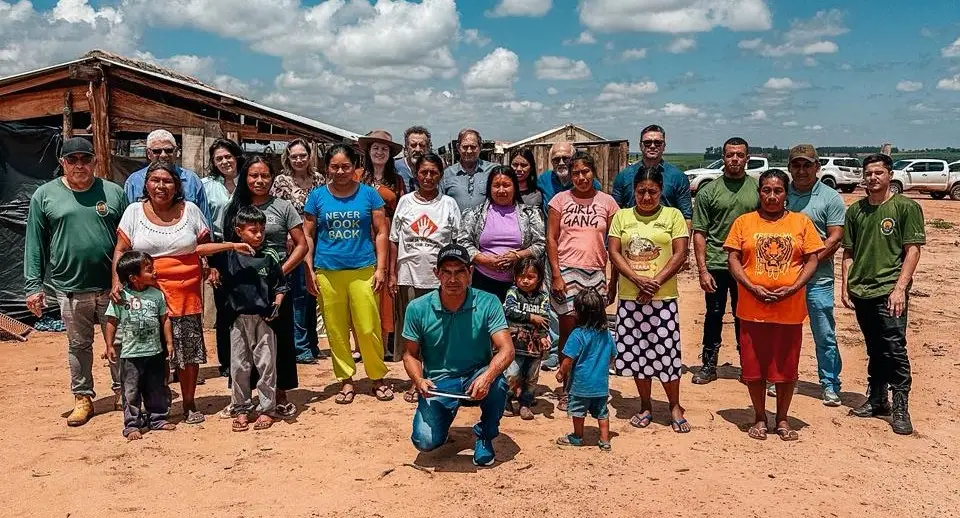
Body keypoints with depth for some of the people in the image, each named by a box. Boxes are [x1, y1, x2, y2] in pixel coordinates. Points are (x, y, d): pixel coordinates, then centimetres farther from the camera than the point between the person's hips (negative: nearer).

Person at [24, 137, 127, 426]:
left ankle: (122, 392, 23)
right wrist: (33, 285, -2)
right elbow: (34, 244, 2)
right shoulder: (45, 195, 2)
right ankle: (83, 399, 24)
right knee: (78, 345, 12)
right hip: (70, 289, 0)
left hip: (113, 286, 0)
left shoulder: (114, 193, 3)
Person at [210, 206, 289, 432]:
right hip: (238, 318, 1)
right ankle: (240, 409, 21)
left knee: (266, 364, 4)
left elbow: (280, 285, 5)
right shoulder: (229, 254, 1)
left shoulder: (269, 256, 0)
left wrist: (277, 304, -9)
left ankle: (267, 409, 15)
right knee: (238, 366, 9)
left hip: (263, 318, -1)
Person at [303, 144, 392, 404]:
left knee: (368, 329, -3)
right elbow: (308, 236, 9)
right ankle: (346, 379, 19)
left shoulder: (368, 194, 4)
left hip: (363, 270, -1)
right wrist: (309, 271, 3)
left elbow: (381, 233, 5)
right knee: (336, 330, 6)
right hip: (327, 272, 1)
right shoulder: (317, 196, 6)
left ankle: (378, 377, 14)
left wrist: (380, 269, -2)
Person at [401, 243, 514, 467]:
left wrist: (487, 376, -39)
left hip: (476, 379, 0)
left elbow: (506, 350, -19)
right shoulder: (418, 309, -8)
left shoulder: (487, 303, -12)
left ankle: (484, 436, -3)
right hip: (438, 384, 0)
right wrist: (418, 380, -19)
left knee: (497, 383, -34)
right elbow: (411, 354, 3)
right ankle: (447, 414, 17)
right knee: (425, 441, -21)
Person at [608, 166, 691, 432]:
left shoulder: (672, 215, 2)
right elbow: (614, 253, -1)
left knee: (666, 351, 1)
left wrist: (655, 283, -15)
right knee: (636, 352, 8)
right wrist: (638, 280, -14)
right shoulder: (622, 216, 6)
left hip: (664, 298, -2)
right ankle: (645, 406, 24)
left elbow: (680, 254, -4)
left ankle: (675, 407, 18)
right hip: (629, 297, 2)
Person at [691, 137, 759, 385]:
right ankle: (709, 365, 18)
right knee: (714, 315, 7)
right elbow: (699, 233, -1)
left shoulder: (758, 188, 4)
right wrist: (702, 269, -7)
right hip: (716, 265, -1)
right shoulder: (709, 191, 0)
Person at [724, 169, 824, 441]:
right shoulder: (743, 222, 3)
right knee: (753, 366, 6)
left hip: (790, 309, 0)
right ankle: (760, 417, 23)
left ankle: (782, 419, 25)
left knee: (786, 367, 8)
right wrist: (753, 288, -13)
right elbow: (733, 260, 1)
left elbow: (812, 261, 2)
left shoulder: (801, 222, 4)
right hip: (752, 309, 0)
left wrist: (792, 288, -12)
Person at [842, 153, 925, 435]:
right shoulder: (855, 210, 11)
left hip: (889, 291, -5)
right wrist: (845, 287, 8)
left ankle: (901, 409, 0)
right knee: (874, 350, 14)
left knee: (894, 349, -7)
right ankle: (877, 400, 25)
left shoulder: (906, 207, -2)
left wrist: (900, 287, -14)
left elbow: (913, 250, -6)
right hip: (861, 291, 5)